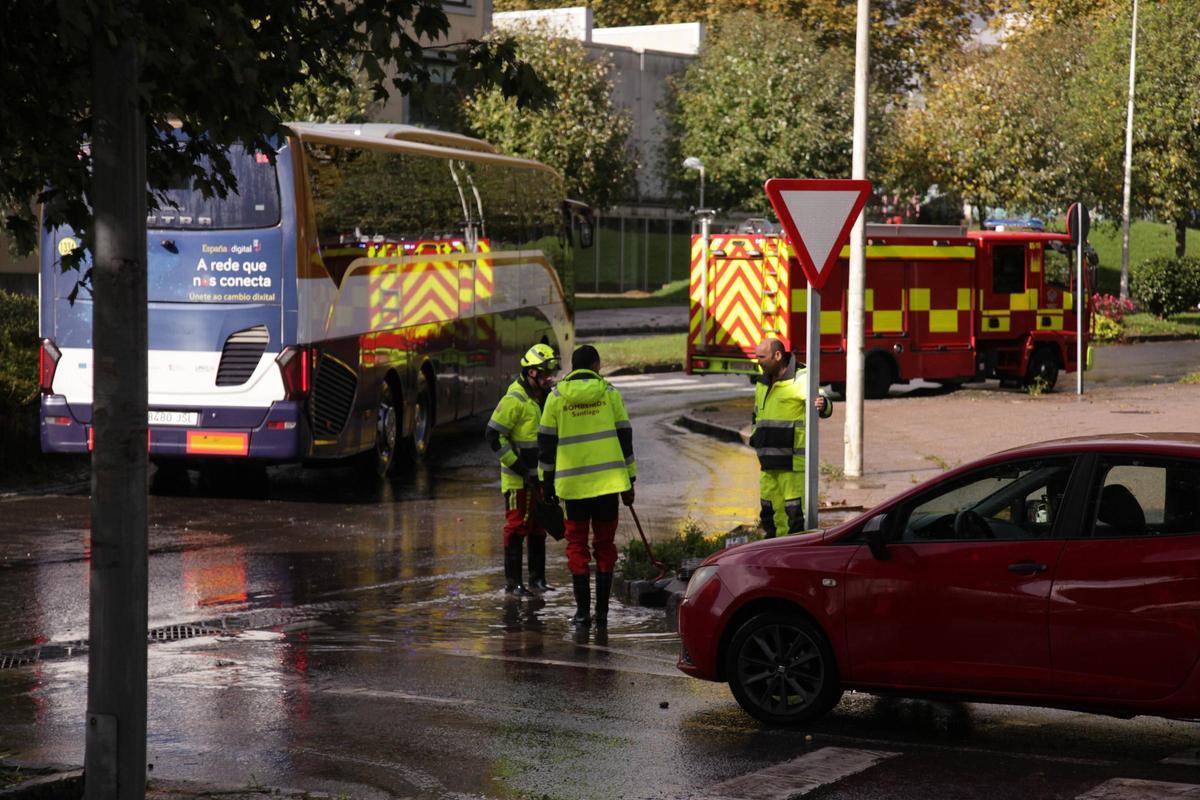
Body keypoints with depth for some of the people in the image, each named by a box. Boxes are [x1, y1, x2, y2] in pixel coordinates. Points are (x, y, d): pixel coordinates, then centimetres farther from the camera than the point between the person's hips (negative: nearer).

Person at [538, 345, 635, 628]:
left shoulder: (556, 396, 3)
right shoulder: (609, 393, 3)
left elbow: (546, 441, 6)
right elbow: (624, 437, 4)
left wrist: (546, 480, 15)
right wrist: (629, 480, 10)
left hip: (572, 483, 0)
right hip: (608, 480, 0)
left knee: (577, 545, 7)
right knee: (604, 544, 8)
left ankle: (583, 611, 3)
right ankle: (602, 612, 6)